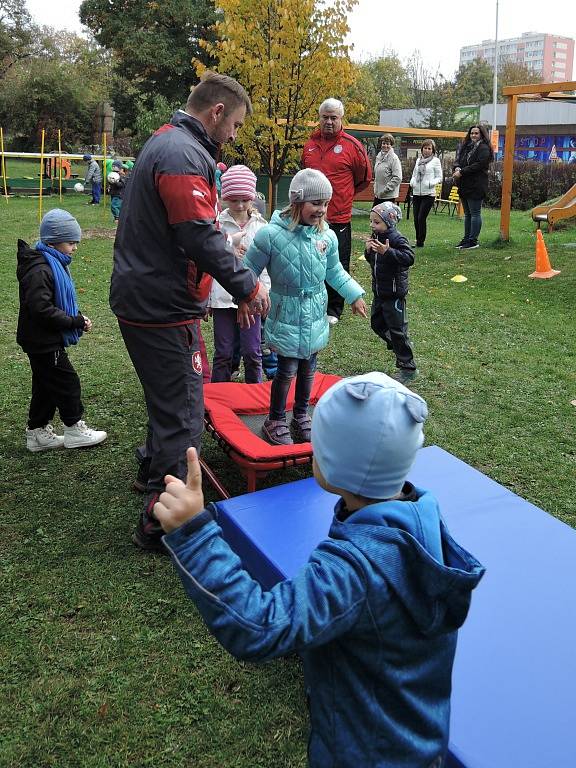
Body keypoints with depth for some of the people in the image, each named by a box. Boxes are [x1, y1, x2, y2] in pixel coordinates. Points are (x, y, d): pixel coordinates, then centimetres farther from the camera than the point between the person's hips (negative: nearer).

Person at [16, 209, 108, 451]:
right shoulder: (40, 270, -23)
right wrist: (76, 321, -23)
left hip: (43, 341, 10)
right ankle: (74, 430, 14)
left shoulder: (54, 263, 11)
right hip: (43, 342, -10)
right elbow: (41, 309, -28)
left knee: (45, 386, 16)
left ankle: (38, 432, 26)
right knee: (67, 383, 0)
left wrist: (78, 317, 3)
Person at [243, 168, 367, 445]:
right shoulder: (271, 234, -18)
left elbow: (334, 272, 15)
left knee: (308, 368, 15)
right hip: (286, 316, -5)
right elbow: (249, 271, -10)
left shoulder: (327, 237, -2)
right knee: (287, 369, -2)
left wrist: (355, 295, 15)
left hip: (315, 316, 5)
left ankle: (301, 416, 35)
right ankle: (275, 422, 19)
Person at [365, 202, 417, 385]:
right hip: (379, 290, 9)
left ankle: (408, 368, 6)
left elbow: (409, 258, -28)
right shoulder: (376, 236, 7)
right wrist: (368, 250, -4)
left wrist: (388, 251, -35)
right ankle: (397, 346, 39)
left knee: (397, 329, -4)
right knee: (377, 323, 18)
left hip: (394, 292, -9)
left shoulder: (397, 239, -18)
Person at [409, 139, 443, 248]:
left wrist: (431, 183, -18)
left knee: (421, 218, -9)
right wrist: (412, 182, 1)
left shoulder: (435, 161, 1)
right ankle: (418, 240, 18)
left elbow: (439, 178, 0)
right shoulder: (418, 160, 15)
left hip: (428, 194, -5)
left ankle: (421, 242, 2)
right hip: (416, 193, 5)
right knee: (416, 219, 5)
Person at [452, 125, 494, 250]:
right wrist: (457, 168, -8)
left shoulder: (483, 148, -7)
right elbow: (458, 159, 16)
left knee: (475, 213, -5)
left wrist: (461, 172, -18)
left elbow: (479, 165, -17)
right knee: (467, 214, 14)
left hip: (476, 186, -8)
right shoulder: (466, 147, 18)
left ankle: (473, 240, -2)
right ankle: (466, 239, 20)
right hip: (464, 186, 8)